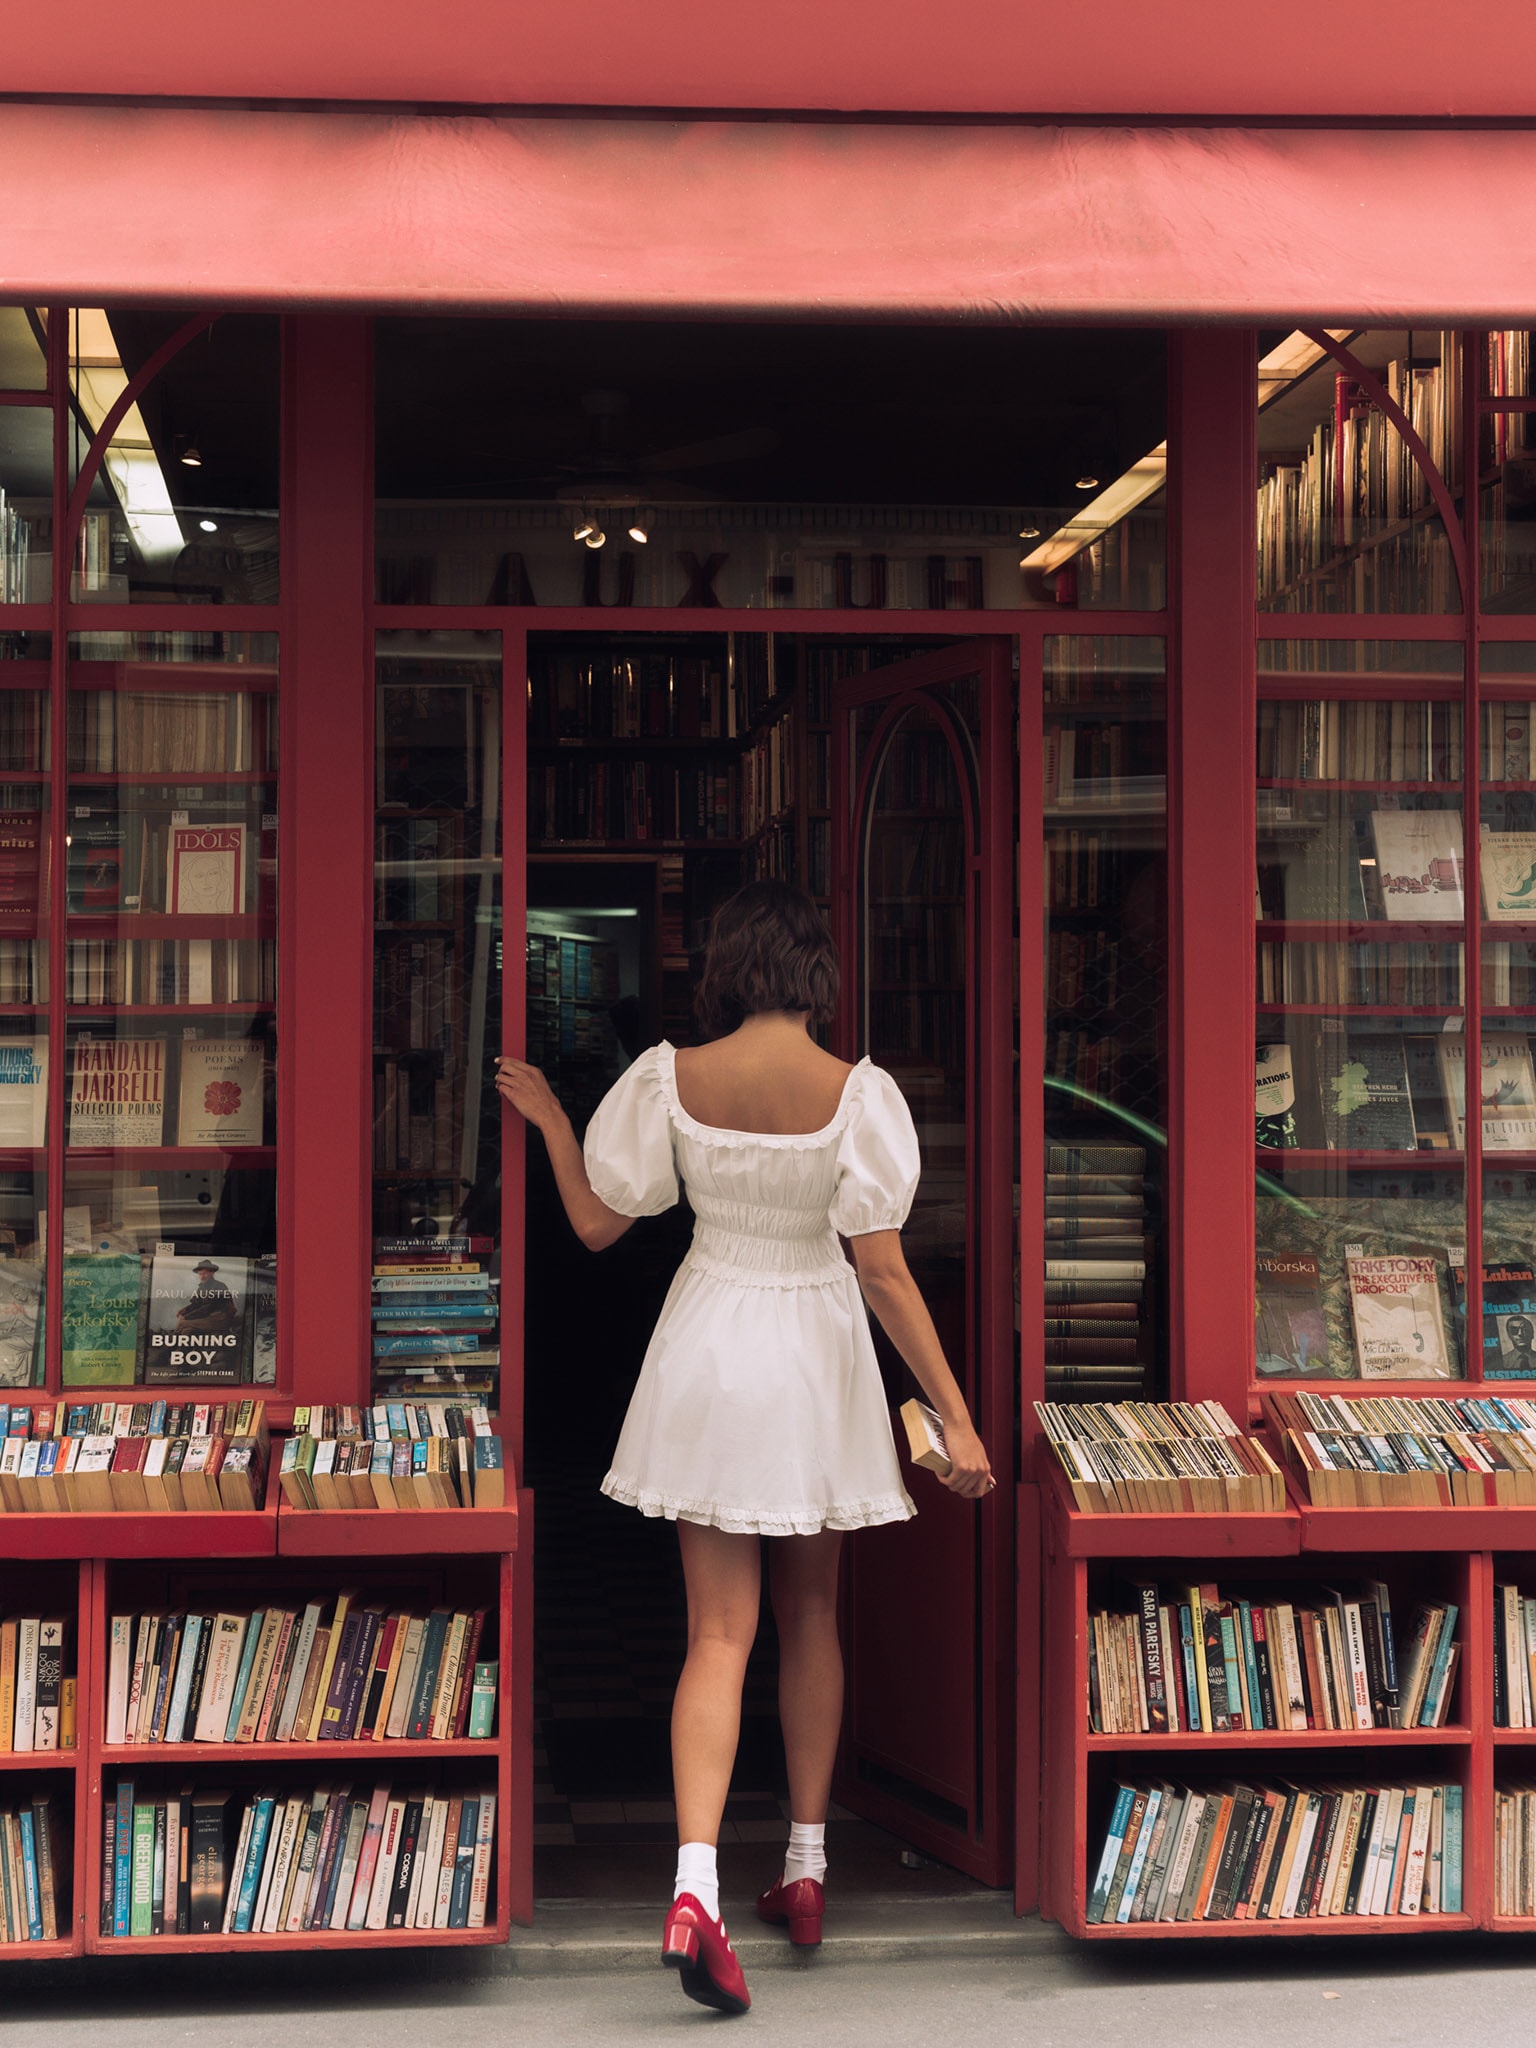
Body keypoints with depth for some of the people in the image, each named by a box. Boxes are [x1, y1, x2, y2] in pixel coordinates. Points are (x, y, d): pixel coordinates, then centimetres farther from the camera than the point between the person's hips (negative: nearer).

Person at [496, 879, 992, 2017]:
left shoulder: (670, 1080, -9)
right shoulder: (856, 1093, -14)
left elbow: (598, 1221, 1)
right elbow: (884, 1272, -15)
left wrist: (548, 1120, 17)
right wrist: (954, 1413, -9)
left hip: (707, 1358, 1)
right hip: (815, 1364, -1)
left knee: (720, 1632, 3)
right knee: (811, 1615, 19)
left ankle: (696, 1888, -15)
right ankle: (807, 1871, 27)